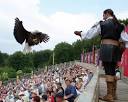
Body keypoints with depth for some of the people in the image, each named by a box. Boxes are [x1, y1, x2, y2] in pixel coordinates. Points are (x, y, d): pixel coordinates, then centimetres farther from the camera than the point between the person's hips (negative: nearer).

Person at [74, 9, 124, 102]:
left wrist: (80, 33, 17)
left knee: (108, 71, -6)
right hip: (116, 48, 5)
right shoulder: (119, 25, 13)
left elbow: (89, 34, 4)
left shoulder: (102, 24, -1)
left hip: (106, 48, -5)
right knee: (112, 71, 12)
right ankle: (113, 94, 17)